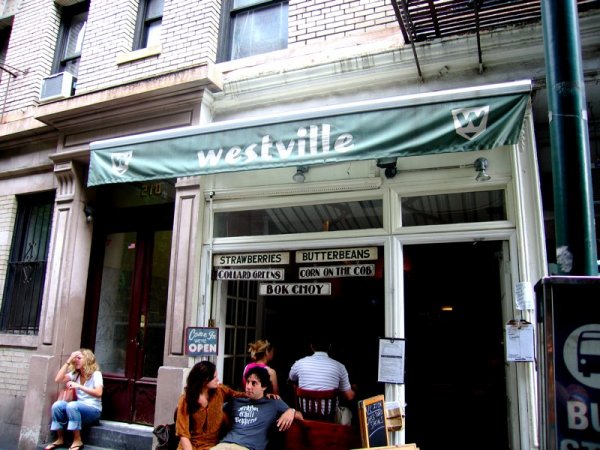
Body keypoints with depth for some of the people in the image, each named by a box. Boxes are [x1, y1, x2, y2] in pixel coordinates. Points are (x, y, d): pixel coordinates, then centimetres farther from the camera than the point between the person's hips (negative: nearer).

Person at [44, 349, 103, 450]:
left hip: (93, 410, -5)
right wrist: (68, 362, -9)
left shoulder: (96, 374, -9)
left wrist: (79, 386, -29)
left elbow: (98, 393, -22)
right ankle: (60, 439, -6)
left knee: (72, 406, -33)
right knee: (57, 405, -20)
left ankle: (77, 441, -21)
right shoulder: (75, 374, 8)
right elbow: (58, 379, -6)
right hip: (79, 408, 6)